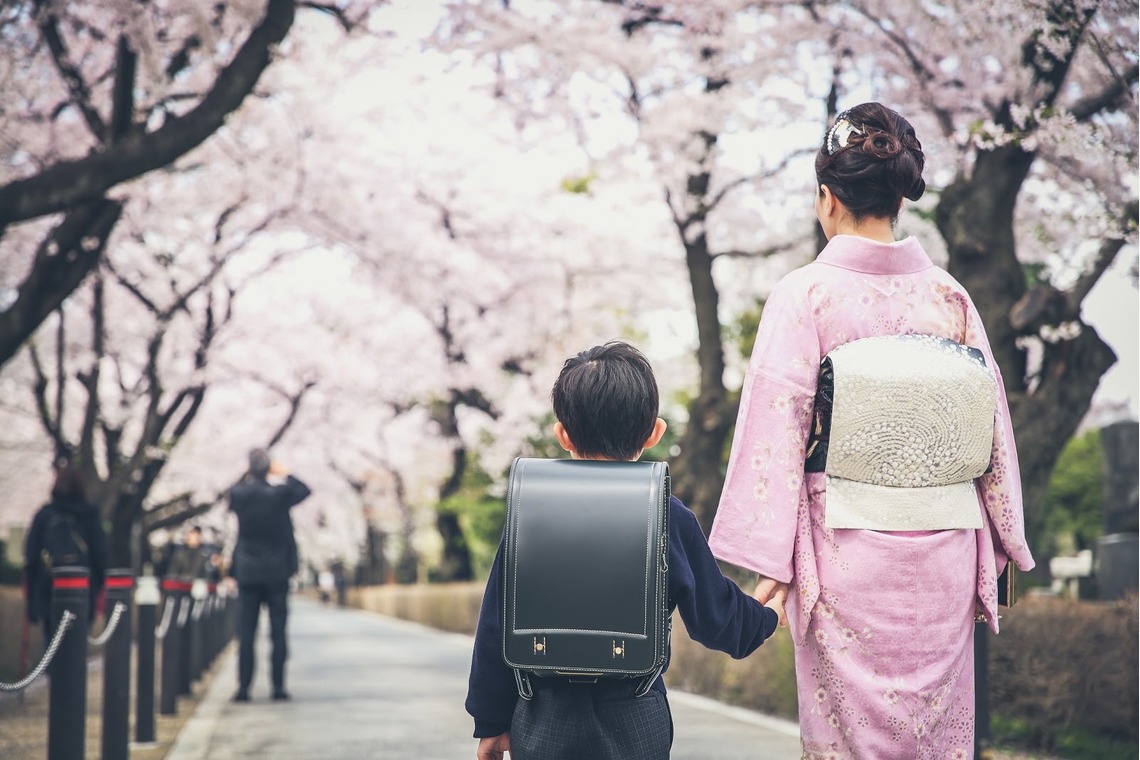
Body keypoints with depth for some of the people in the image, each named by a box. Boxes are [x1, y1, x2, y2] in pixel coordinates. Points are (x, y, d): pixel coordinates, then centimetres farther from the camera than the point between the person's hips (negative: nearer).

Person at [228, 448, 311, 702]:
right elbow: (304, 491, 10)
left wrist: (249, 477, 21)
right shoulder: (280, 494, -11)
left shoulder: (239, 494, -7)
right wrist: (284, 474, 20)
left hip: (247, 573, 1)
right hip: (277, 573, -1)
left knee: (246, 632, 3)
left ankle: (243, 687, 0)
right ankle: (278, 686, 3)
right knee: (278, 631, 4)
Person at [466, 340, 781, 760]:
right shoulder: (671, 519, -4)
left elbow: (497, 627, 1)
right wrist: (765, 617, 29)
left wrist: (491, 722, 10)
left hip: (545, 723, 0)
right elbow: (715, 615, 6)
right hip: (635, 724, 0)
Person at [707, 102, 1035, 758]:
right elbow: (991, 423, 7)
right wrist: (996, 552, 15)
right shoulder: (949, 293, 4)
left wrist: (771, 560, -7)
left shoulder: (805, 293, -7)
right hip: (944, 549, 3)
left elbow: (780, 427, -10)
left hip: (846, 546, -3)